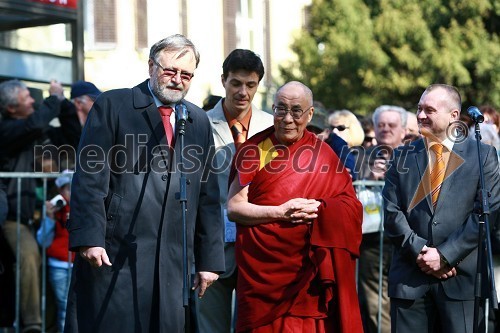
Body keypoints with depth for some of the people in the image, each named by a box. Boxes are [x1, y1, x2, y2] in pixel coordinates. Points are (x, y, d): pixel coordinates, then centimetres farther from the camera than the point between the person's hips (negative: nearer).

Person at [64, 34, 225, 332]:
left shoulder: (199, 121, 16)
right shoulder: (113, 105, 2)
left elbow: (208, 195, 16)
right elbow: (90, 177, -4)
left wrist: (210, 260, 12)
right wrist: (89, 238, -14)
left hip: (174, 262, 4)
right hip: (114, 256, -4)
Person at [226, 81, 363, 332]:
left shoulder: (322, 154, 6)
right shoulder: (255, 149, 0)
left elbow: (350, 206, 1)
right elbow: (234, 208, -6)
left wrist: (319, 209, -18)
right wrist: (281, 212, -18)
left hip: (309, 272, 1)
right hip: (263, 271, -1)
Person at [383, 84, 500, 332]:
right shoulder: (403, 156, 11)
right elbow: (392, 212, 5)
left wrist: (445, 254, -11)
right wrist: (420, 252, -8)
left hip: (462, 277, -2)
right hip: (410, 277, 2)